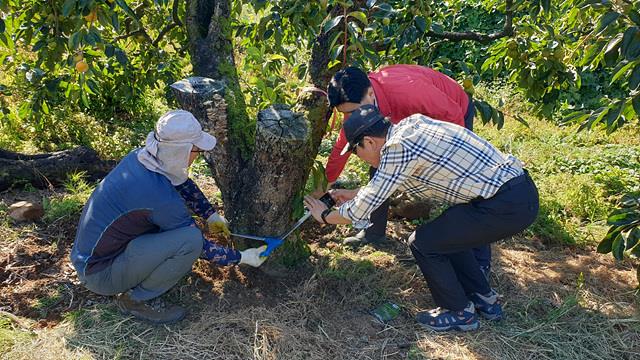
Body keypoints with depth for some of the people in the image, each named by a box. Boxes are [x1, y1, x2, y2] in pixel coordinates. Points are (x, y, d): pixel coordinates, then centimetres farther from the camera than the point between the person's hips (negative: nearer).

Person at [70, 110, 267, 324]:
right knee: (190, 238, -24)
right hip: (99, 274, -8)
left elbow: (183, 184, 12)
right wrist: (242, 258, -4)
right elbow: (198, 246, -16)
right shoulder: (160, 196, -30)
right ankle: (137, 299, -3)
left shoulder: (142, 156, -8)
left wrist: (212, 216, 13)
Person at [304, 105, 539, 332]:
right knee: (447, 235, 24)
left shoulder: (398, 148, -16)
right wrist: (352, 193, 33)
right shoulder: (411, 123, 10)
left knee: (423, 243, 0)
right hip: (521, 188, 10)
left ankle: (459, 313, 17)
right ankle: (484, 300, 34)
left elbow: (361, 210, -9)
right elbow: (386, 179, 26)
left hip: (506, 206, -9)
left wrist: (325, 216, 9)